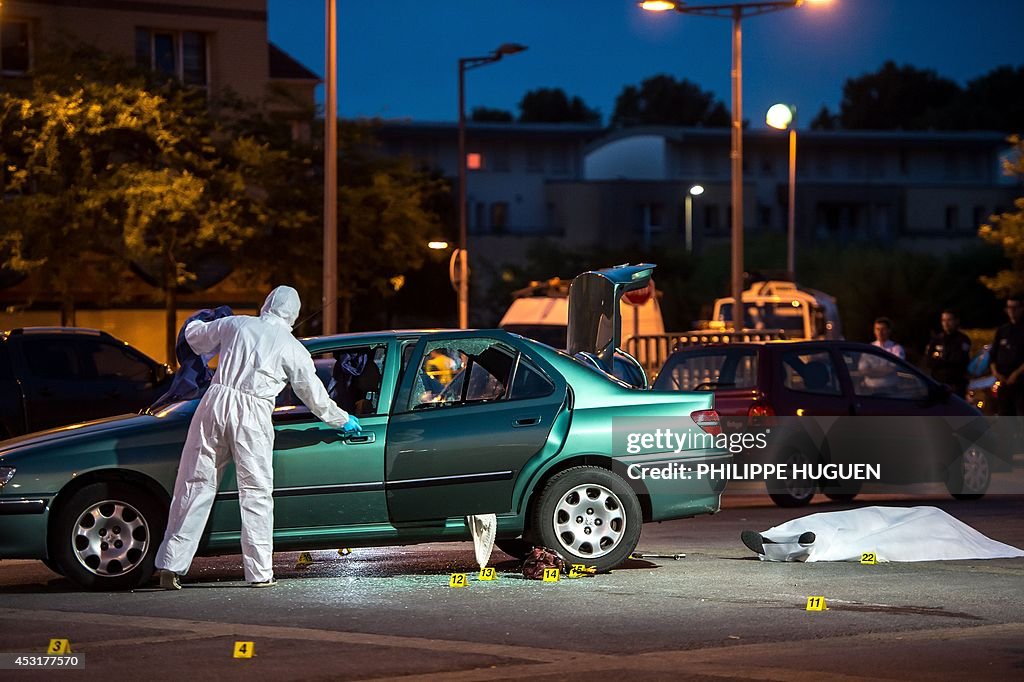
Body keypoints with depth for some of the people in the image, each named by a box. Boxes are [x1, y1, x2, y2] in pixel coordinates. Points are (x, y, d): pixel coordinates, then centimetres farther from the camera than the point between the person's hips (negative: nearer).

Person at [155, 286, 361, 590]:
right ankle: (260, 573, 4)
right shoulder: (293, 348, 8)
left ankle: (171, 566, 4)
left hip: (216, 401, 2)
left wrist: (196, 322, 50)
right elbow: (315, 397, 16)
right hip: (252, 415, -2)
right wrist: (343, 420, 32)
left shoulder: (236, 324, 12)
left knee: (195, 485, 5)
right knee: (256, 492, 6)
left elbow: (195, 337, 26)